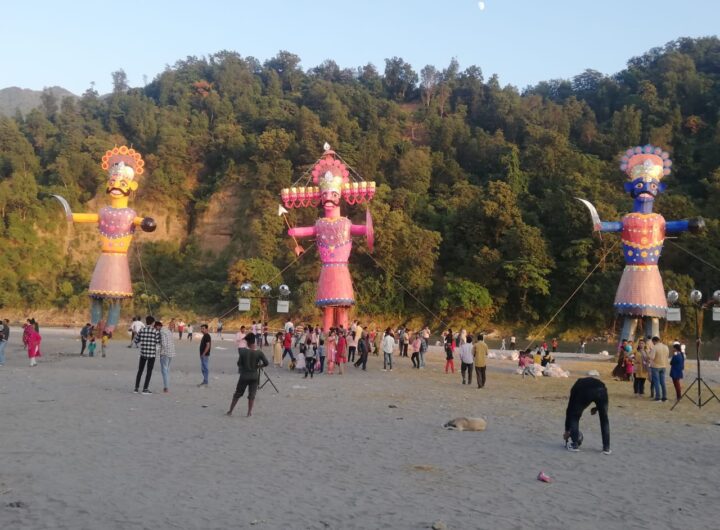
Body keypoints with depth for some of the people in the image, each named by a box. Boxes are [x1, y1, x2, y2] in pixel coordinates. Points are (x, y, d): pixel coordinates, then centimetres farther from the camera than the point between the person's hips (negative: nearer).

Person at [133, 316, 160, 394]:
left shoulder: (141, 330, 1)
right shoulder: (155, 331, -8)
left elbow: (136, 341, 11)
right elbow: (158, 343, -6)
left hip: (143, 353, 3)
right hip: (152, 354, -3)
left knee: (140, 371, 15)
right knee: (149, 372, 4)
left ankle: (136, 388, 13)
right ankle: (145, 389, -1)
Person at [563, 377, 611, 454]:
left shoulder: (576, 388, 38)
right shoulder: (593, 381, 46)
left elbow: (569, 410, 39)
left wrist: (567, 431, 44)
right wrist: (597, 407, 30)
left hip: (586, 392, -2)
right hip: (601, 390, 2)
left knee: (574, 416, 20)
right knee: (604, 418, 23)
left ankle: (575, 445, 20)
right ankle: (606, 448, 23)